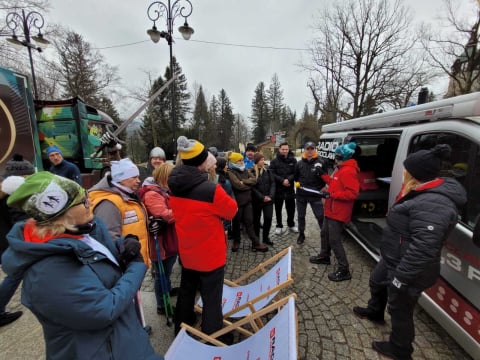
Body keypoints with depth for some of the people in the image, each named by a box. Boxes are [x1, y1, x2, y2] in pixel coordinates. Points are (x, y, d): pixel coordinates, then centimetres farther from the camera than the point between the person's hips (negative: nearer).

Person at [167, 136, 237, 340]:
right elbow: (232, 210, -13)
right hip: (210, 255, -7)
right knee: (212, 299, 12)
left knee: (186, 292, 26)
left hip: (187, 253, 7)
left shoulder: (175, 187, -7)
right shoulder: (211, 190, -29)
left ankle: (181, 330, 48)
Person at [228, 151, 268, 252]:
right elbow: (238, 185, -23)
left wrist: (244, 181, -16)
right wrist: (249, 183, -7)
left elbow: (254, 180, -2)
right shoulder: (231, 173, -10)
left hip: (247, 200, 5)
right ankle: (236, 242, 29)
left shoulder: (245, 171, 11)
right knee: (236, 222, 11)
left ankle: (256, 243, 13)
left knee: (249, 222, 8)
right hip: (237, 201, -5)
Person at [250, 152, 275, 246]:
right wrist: (262, 197, -15)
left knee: (268, 218, 2)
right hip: (257, 200, -3)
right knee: (256, 220, 9)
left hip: (268, 199, 3)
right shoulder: (251, 172, -8)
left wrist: (270, 196, -11)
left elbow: (272, 183, 2)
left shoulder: (267, 170, 6)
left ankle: (265, 237, 20)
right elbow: (252, 187, -12)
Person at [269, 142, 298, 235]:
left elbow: (296, 173, -5)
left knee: (291, 208, 14)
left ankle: (291, 225, 34)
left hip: (290, 189, 2)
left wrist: (288, 179, -21)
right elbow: (271, 174, -12)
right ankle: (279, 226, 25)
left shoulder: (293, 160, 2)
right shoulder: (274, 161, -2)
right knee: (278, 209, 9)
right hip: (278, 189, -1)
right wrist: (282, 180, -19)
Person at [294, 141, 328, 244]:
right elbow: (295, 177, 18)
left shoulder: (321, 162, -5)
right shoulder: (300, 163, 4)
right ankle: (301, 234, 32)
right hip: (301, 194, 3)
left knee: (320, 216, 1)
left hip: (315, 194, -3)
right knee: (301, 216, 15)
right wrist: (297, 182, 4)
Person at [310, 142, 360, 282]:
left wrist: (331, 194, -26)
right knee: (325, 234, 23)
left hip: (338, 213, -11)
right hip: (331, 210, 11)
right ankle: (324, 256, 42)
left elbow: (352, 193, -27)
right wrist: (324, 175, 14)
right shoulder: (340, 169, 12)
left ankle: (344, 270, 8)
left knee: (334, 240, -5)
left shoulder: (349, 171, -21)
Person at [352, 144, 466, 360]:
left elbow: (423, 250, -34)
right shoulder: (426, 193, 3)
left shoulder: (432, 204, -32)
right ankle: (374, 312, 58)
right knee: (376, 282, 30)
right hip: (393, 260, 10)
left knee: (399, 309, 12)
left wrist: (401, 277, -26)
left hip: (408, 270, -10)